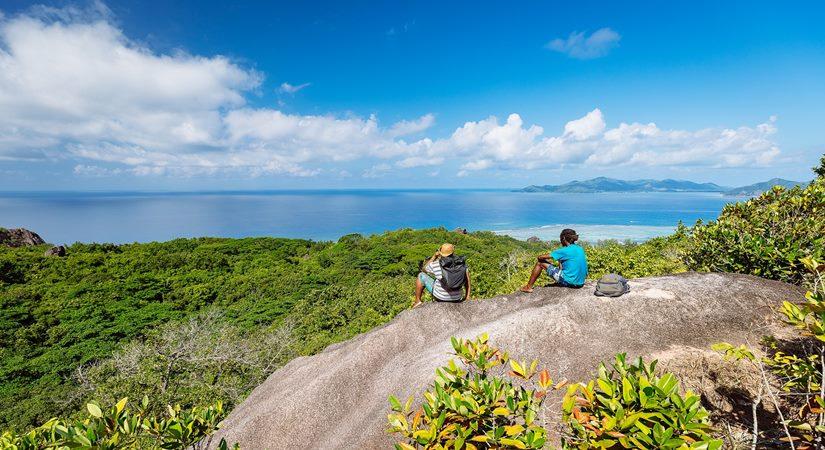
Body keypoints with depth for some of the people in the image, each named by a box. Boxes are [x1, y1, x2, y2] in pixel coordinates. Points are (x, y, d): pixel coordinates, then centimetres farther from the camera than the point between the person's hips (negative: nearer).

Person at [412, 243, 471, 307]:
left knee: (421, 276, 13)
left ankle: (417, 301, 20)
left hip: (439, 297, -3)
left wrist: (433, 257, 6)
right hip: (457, 298, 4)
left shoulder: (435, 265, -15)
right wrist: (467, 296, -2)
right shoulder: (461, 263, -8)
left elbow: (423, 269, 5)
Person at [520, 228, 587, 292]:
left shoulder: (566, 251, -15)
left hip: (569, 282, -8)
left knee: (540, 263, 1)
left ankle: (529, 287, 9)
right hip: (580, 283, 8)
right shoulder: (580, 248, 7)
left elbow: (540, 257, -12)